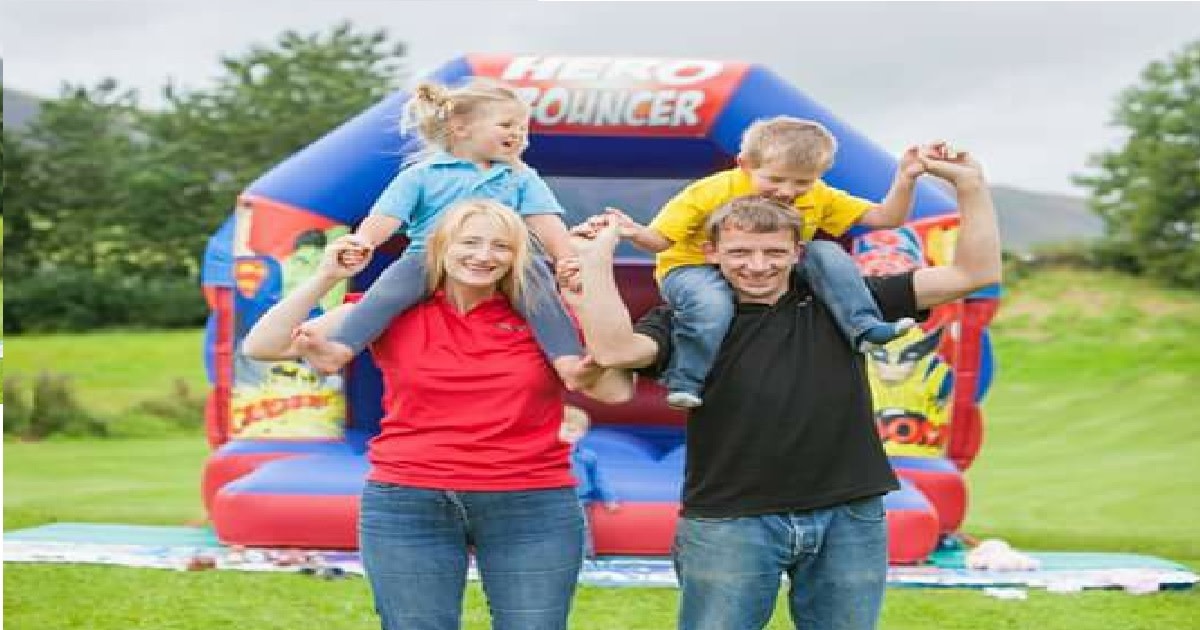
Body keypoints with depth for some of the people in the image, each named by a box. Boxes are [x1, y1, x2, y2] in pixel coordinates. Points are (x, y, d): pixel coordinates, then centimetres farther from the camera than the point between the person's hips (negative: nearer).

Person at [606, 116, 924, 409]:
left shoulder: (819, 197, -7)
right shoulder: (712, 192, -21)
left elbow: (887, 218, -4)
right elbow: (660, 240, -22)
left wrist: (905, 179, -21)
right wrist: (635, 233, -45)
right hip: (696, 267, -4)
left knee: (826, 253, -16)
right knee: (711, 305, -39)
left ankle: (864, 327, -15)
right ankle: (685, 383, -23)